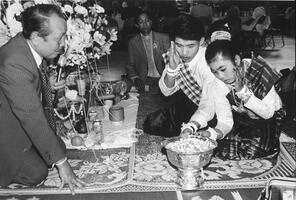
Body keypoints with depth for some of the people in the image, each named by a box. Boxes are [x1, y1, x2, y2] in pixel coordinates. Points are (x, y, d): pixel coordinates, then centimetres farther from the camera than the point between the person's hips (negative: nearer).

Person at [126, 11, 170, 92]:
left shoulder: (163, 38, 5)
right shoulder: (133, 42, 7)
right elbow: (130, 65, 9)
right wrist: (135, 79, -10)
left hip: (162, 78, -1)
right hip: (144, 80, 2)